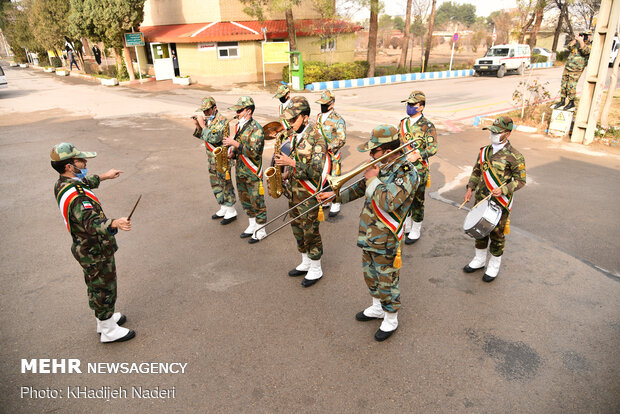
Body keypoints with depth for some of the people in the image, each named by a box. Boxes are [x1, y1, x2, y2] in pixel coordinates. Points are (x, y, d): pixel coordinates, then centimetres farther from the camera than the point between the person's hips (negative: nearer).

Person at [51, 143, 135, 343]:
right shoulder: (75, 195, -33)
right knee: (104, 289, 7)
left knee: (96, 286, 26)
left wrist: (104, 176, 36)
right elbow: (92, 222, -46)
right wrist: (115, 223, -64)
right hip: (96, 252, -10)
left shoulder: (62, 184, 0)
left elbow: (85, 182, 23)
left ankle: (105, 318, 46)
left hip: (86, 247, 10)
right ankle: (109, 330, 25)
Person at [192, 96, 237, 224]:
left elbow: (214, 138, -29)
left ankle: (231, 212, 10)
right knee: (216, 184, 16)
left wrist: (203, 125, -23)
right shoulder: (208, 119, 9)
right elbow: (202, 136, 16)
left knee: (226, 184, -1)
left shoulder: (222, 121, -17)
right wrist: (198, 126, -1)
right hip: (212, 159, 9)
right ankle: (223, 209, 30)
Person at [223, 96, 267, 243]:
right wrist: (232, 151, 1)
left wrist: (235, 143, -27)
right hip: (240, 171, 8)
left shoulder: (256, 128, -16)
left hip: (253, 173, -8)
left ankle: (261, 231, 14)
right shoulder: (237, 126, 9)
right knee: (245, 200, 18)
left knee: (257, 202, 1)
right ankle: (252, 226, 33)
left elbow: (253, 151, -25)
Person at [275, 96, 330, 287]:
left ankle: (316, 270, 20)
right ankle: (306, 263, 37)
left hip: (309, 195, -8)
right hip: (294, 192, 8)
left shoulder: (317, 139, -19)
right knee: (298, 229, 18)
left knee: (310, 232, 3)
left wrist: (292, 163, -33)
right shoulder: (294, 135, 7)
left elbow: (316, 171, -26)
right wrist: (286, 173, 4)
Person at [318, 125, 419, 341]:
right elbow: (360, 189, 15)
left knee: (387, 282, 9)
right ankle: (377, 308, 47)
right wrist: (335, 195, 7)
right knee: (370, 275, 24)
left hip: (386, 241, -8)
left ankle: (391, 320, 31)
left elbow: (389, 203, -33)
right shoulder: (382, 166, 3)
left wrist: (373, 179, -22)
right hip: (368, 235, 8)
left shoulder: (407, 173, -21)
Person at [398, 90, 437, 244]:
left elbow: (433, 148, -19)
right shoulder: (403, 123, 8)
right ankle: (406, 227, 36)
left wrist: (419, 154, -34)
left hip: (419, 170, -6)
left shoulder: (427, 126, -11)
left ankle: (415, 232, 21)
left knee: (417, 201, 5)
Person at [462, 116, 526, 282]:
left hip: (500, 203, -5)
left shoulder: (514, 156, -13)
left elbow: (520, 180, -8)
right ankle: (479, 260, 37)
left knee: (496, 234, 7)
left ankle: (494, 266, 27)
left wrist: (503, 190, -24)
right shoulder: (484, 151, 5)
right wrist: (470, 189, 2)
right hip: (481, 200, 6)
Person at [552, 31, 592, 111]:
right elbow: (570, 47, 2)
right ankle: (562, 101, 15)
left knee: (571, 86, -10)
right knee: (564, 84, 6)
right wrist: (576, 39, -6)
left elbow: (584, 51, -18)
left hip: (576, 70, -6)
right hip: (567, 67, 6)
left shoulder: (589, 46, 2)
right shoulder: (577, 43, 17)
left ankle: (571, 103, -1)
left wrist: (581, 41, -15)